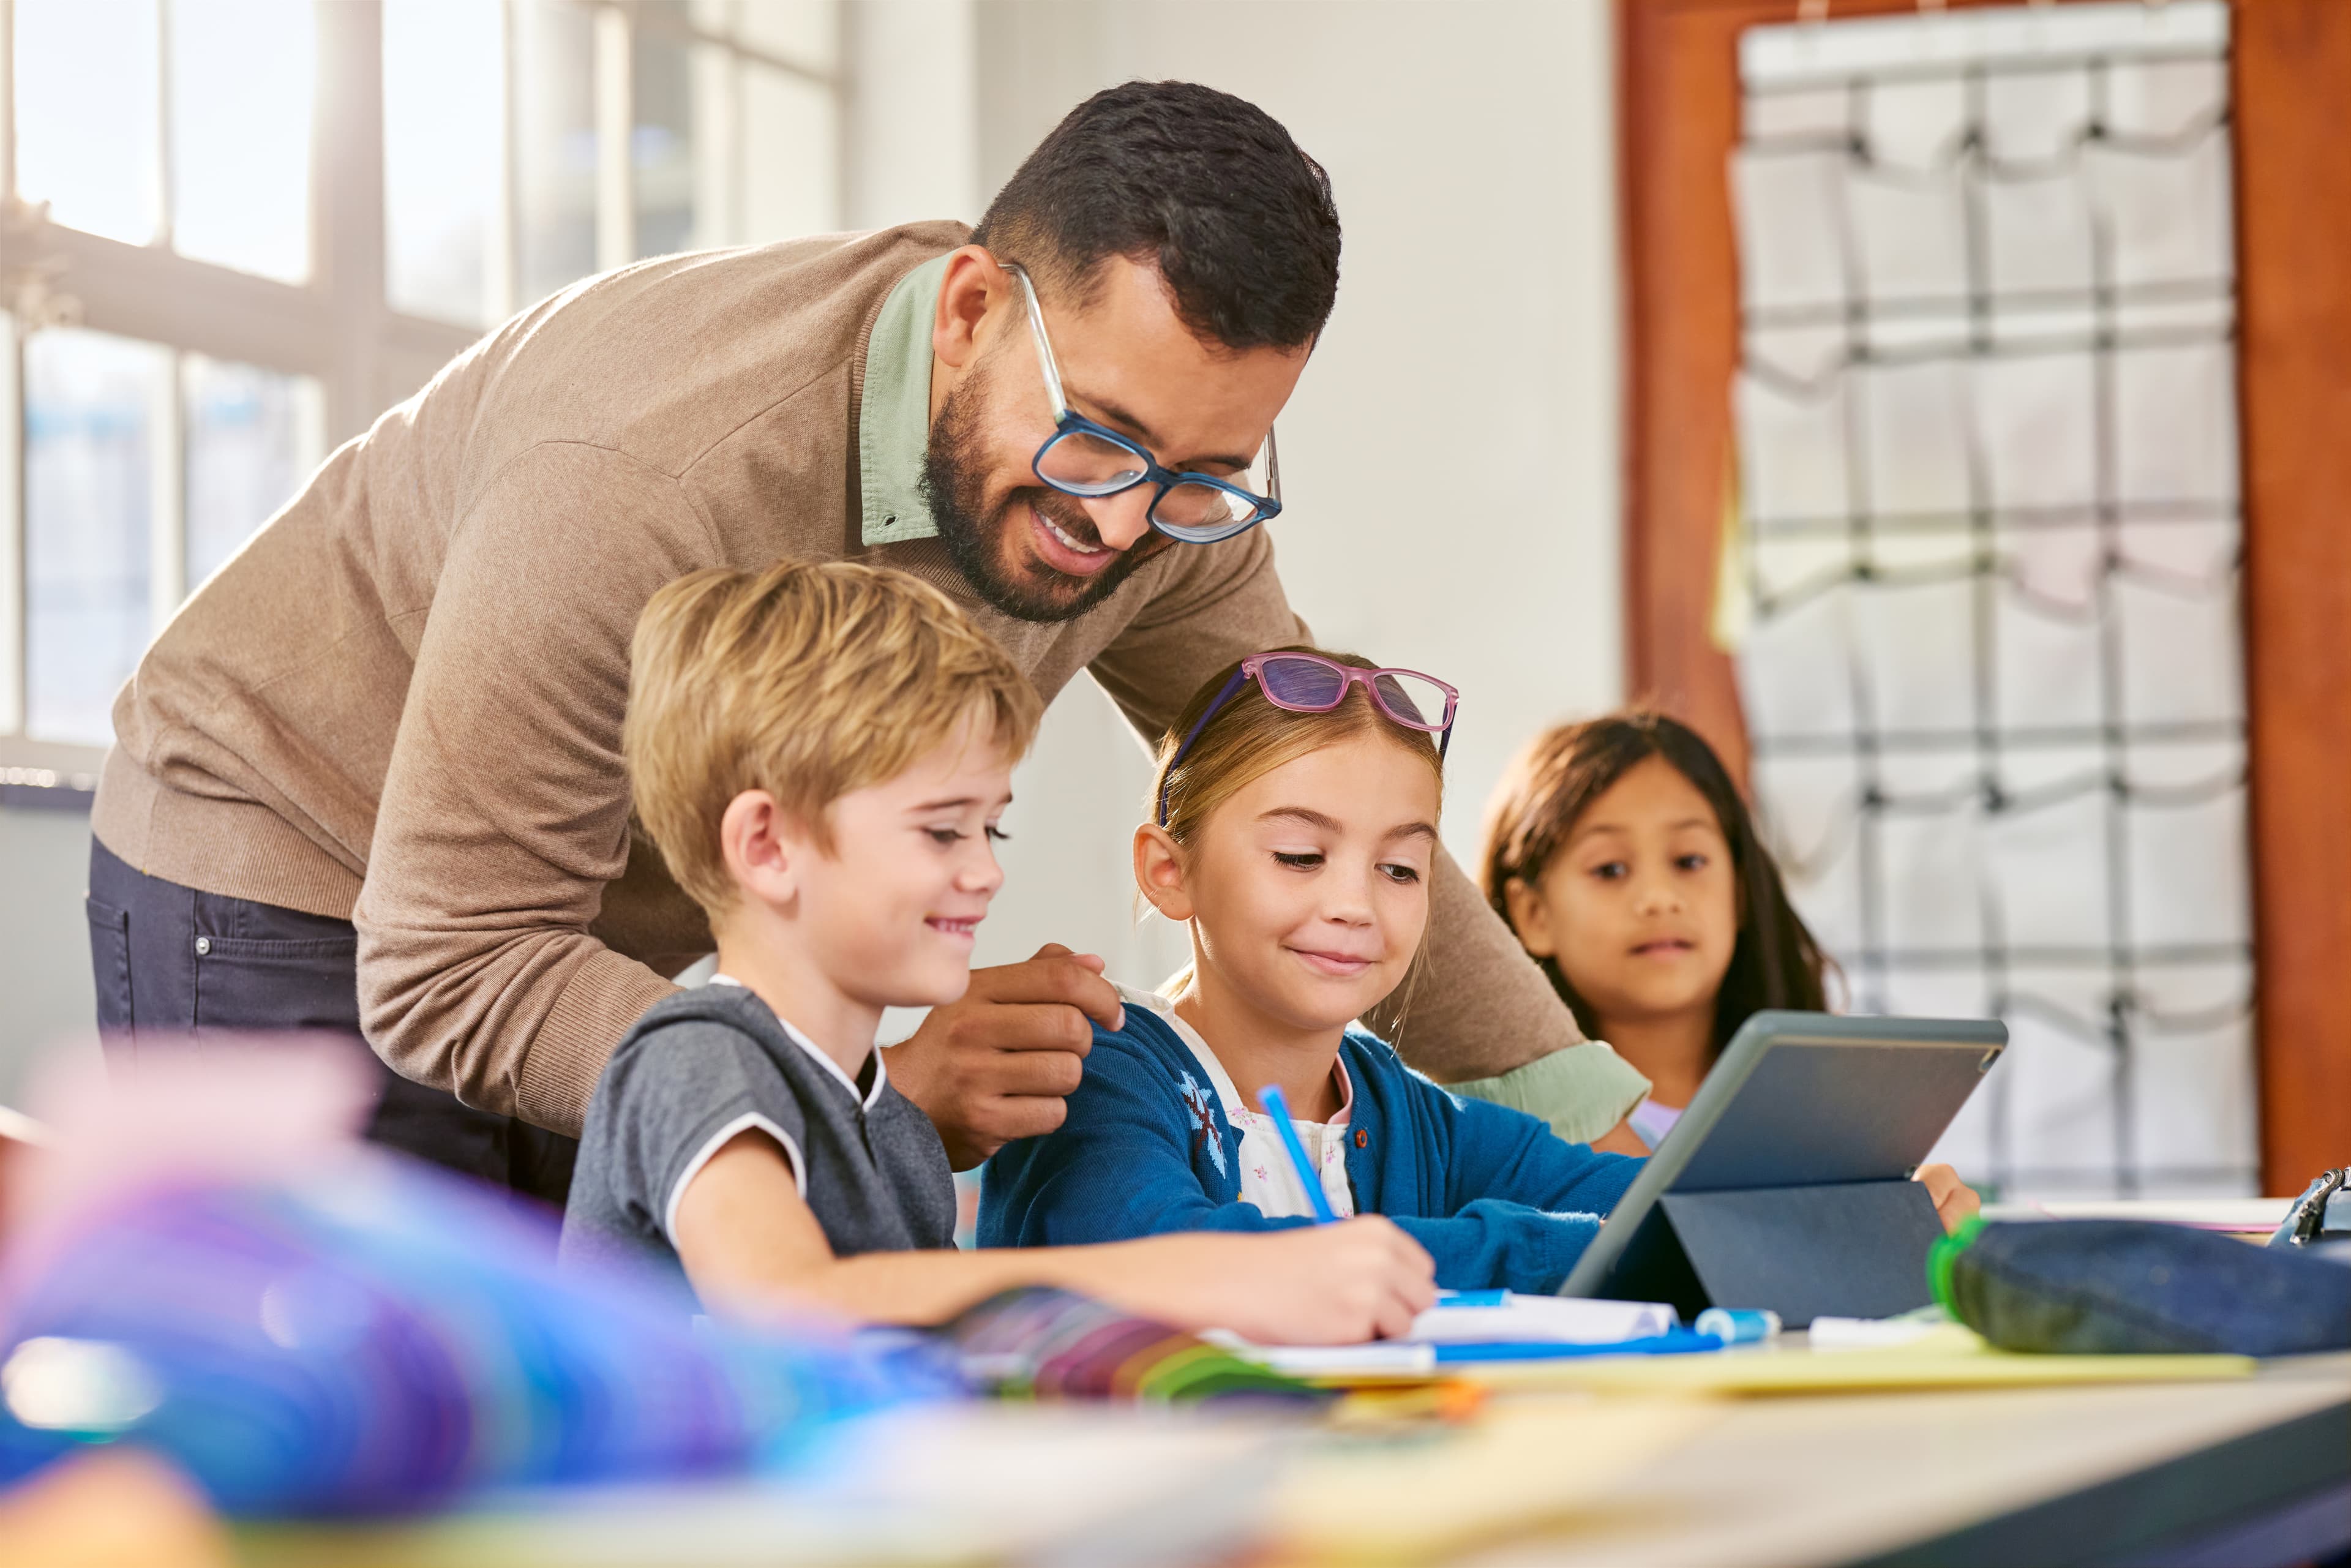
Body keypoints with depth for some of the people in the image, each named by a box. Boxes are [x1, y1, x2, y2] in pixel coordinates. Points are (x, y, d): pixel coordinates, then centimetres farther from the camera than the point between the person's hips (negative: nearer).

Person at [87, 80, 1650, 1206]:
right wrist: (876, 1092, -44)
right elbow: (444, 973, -34)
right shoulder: (644, 474, -37)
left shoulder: (1167, 482, -15)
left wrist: (1597, 1111, -7)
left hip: (619, 937, 6)